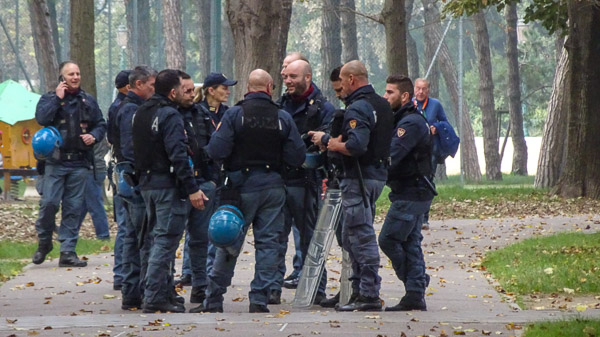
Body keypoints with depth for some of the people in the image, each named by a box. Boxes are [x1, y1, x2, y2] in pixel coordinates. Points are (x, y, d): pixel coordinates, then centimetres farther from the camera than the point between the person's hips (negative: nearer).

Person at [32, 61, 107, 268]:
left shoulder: (88, 101, 14)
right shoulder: (49, 99, 5)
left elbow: (101, 124, 19)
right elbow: (42, 118, -13)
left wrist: (94, 136, -2)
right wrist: (57, 98, -13)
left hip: (79, 163, 3)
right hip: (55, 162, -3)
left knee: (73, 208, 2)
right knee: (49, 202, -12)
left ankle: (68, 251, 5)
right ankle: (44, 241, 11)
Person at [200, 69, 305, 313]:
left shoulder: (234, 115, -8)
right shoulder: (283, 118, -1)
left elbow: (216, 151, -15)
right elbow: (296, 157, -2)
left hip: (242, 185, -1)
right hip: (273, 187, 1)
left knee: (229, 241, 6)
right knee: (268, 242, 6)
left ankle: (214, 299, 11)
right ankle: (260, 298, 2)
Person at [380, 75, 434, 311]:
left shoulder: (411, 123, -15)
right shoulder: (404, 120, 19)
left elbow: (390, 156, -25)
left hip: (410, 194, -10)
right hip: (415, 193, 10)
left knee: (388, 239, -8)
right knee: (410, 243, 8)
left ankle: (416, 288, -2)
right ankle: (415, 295, 8)